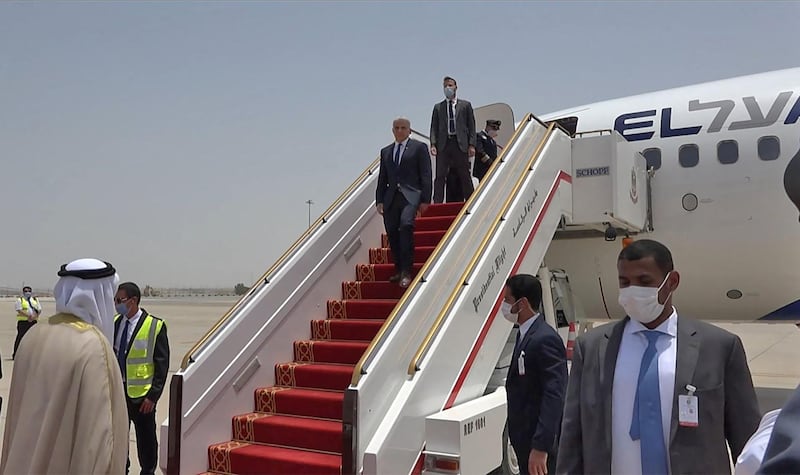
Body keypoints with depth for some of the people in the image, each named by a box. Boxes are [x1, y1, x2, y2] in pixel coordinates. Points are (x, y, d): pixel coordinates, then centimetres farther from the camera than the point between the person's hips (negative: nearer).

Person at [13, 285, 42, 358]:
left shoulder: (35, 300, 15)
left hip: (33, 321, 4)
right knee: (20, 337, -5)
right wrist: (28, 316, -21)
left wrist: (33, 317, -11)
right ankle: (15, 354, 1)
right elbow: (19, 310, -9)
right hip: (23, 321, -4)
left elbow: (39, 310, 8)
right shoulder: (20, 300, 4)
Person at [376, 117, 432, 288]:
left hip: (411, 196, -5)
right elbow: (382, 178, 19)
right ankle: (399, 270, 17)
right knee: (392, 234, 2)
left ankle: (406, 271, -23)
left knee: (406, 225, -27)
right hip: (391, 198, 5)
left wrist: (425, 200, -8)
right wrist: (379, 200, 9)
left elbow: (426, 176, 0)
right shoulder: (385, 151, 20)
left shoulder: (419, 147, 7)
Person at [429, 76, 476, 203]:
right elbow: (434, 127, 9)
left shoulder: (465, 105, 11)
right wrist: (433, 144, -6)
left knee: (465, 176, 0)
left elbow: (471, 126, 7)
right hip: (443, 145, 1)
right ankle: (437, 203, -3)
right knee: (440, 176, -3)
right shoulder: (438, 107, 15)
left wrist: (471, 145, -4)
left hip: (460, 144, -1)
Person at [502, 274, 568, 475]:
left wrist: (540, 447, -28)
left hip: (540, 443, -9)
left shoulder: (545, 339, -21)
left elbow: (554, 396, -25)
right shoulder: (526, 334, 10)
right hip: (526, 439, 9)